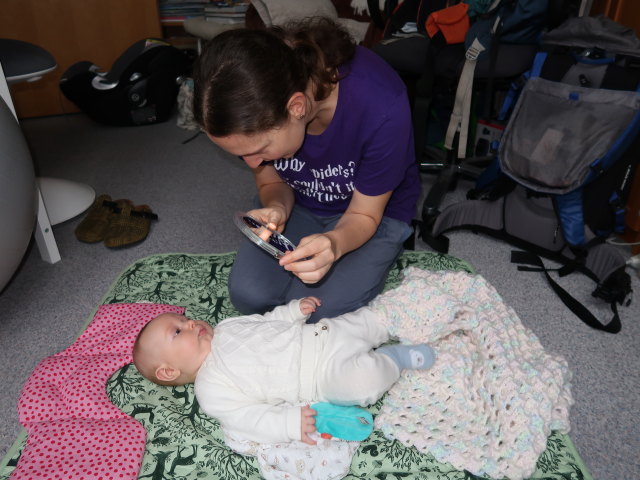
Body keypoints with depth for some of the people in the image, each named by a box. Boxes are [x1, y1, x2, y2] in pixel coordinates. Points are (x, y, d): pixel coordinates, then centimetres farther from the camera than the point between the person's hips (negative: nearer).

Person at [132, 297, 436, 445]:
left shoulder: (225, 328, 12)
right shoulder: (211, 390, -9)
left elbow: (268, 321, 21)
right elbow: (246, 418, -17)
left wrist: (295, 309, 4)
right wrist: (289, 423, -30)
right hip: (325, 375, -6)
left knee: (371, 317, 2)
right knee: (364, 379, -29)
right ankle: (395, 357, 2)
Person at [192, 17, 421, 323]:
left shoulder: (379, 106, -36)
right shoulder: (254, 106, -24)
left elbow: (364, 214, -20)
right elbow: (272, 183, -5)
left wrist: (335, 243, -43)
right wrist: (276, 208, -29)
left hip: (375, 209, -2)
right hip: (298, 203, 3)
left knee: (315, 312, -19)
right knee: (249, 296, -17)